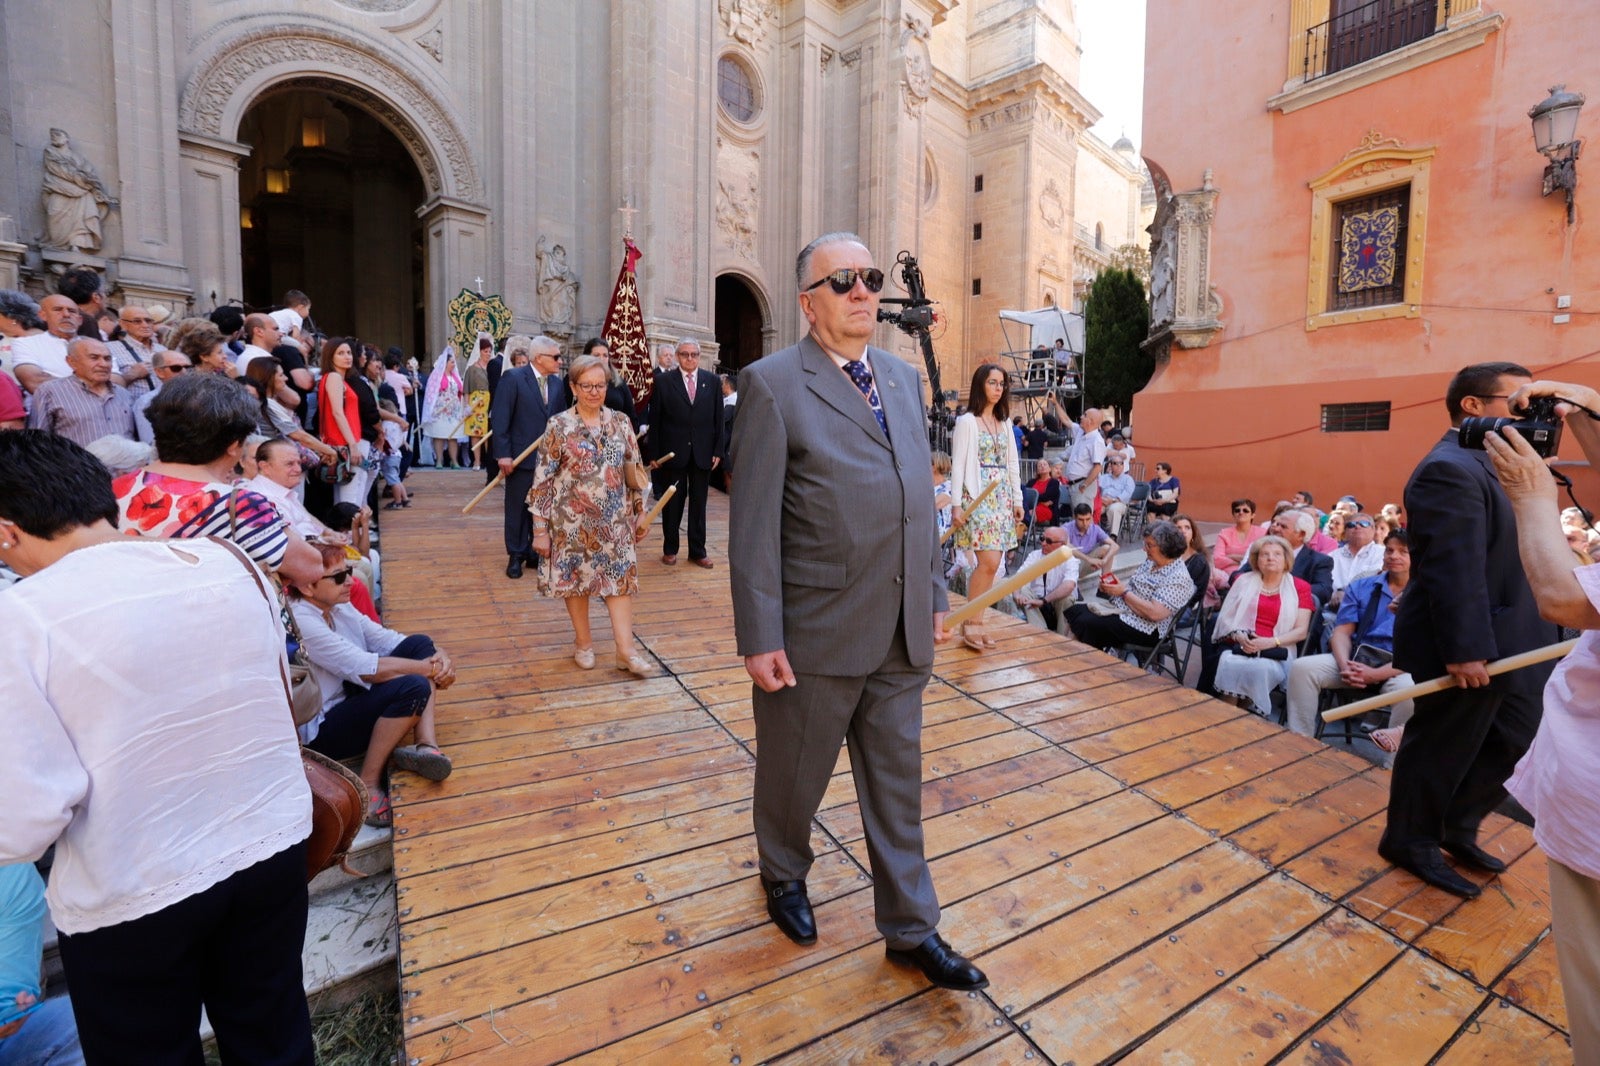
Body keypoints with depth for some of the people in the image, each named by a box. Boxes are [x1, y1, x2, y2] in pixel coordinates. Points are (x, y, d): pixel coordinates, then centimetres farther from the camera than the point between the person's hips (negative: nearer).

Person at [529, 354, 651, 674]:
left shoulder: (621, 422, 2)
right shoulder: (559, 426, -6)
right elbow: (543, 479, -6)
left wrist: (640, 511, 8)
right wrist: (540, 527, -8)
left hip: (615, 519, 2)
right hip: (572, 520, -2)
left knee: (621, 578, 1)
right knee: (576, 579, 10)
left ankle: (625, 650, 7)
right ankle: (583, 643, 28)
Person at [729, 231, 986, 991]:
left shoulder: (904, 376, 11)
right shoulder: (772, 383, -9)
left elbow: (919, 497, 13)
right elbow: (753, 523, -13)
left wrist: (934, 594, 13)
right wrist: (760, 637, -14)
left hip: (901, 634, 5)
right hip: (816, 635, -5)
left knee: (898, 784, 18)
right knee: (793, 776, 19)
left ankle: (910, 929, 38)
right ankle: (784, 876, 49)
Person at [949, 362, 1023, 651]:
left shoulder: (1005, 424, 17)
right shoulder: (967, 422, -3)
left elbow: (1012, 465, 18)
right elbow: (958, 465, -8)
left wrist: (1018, 499, 12)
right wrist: (956, 504, -14)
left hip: (1002, 497, 7)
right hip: (978, 497, -7)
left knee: (992, 563, 3)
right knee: (989, 562, -15)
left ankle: (974, 620, 11)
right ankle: (969, 624, -3)